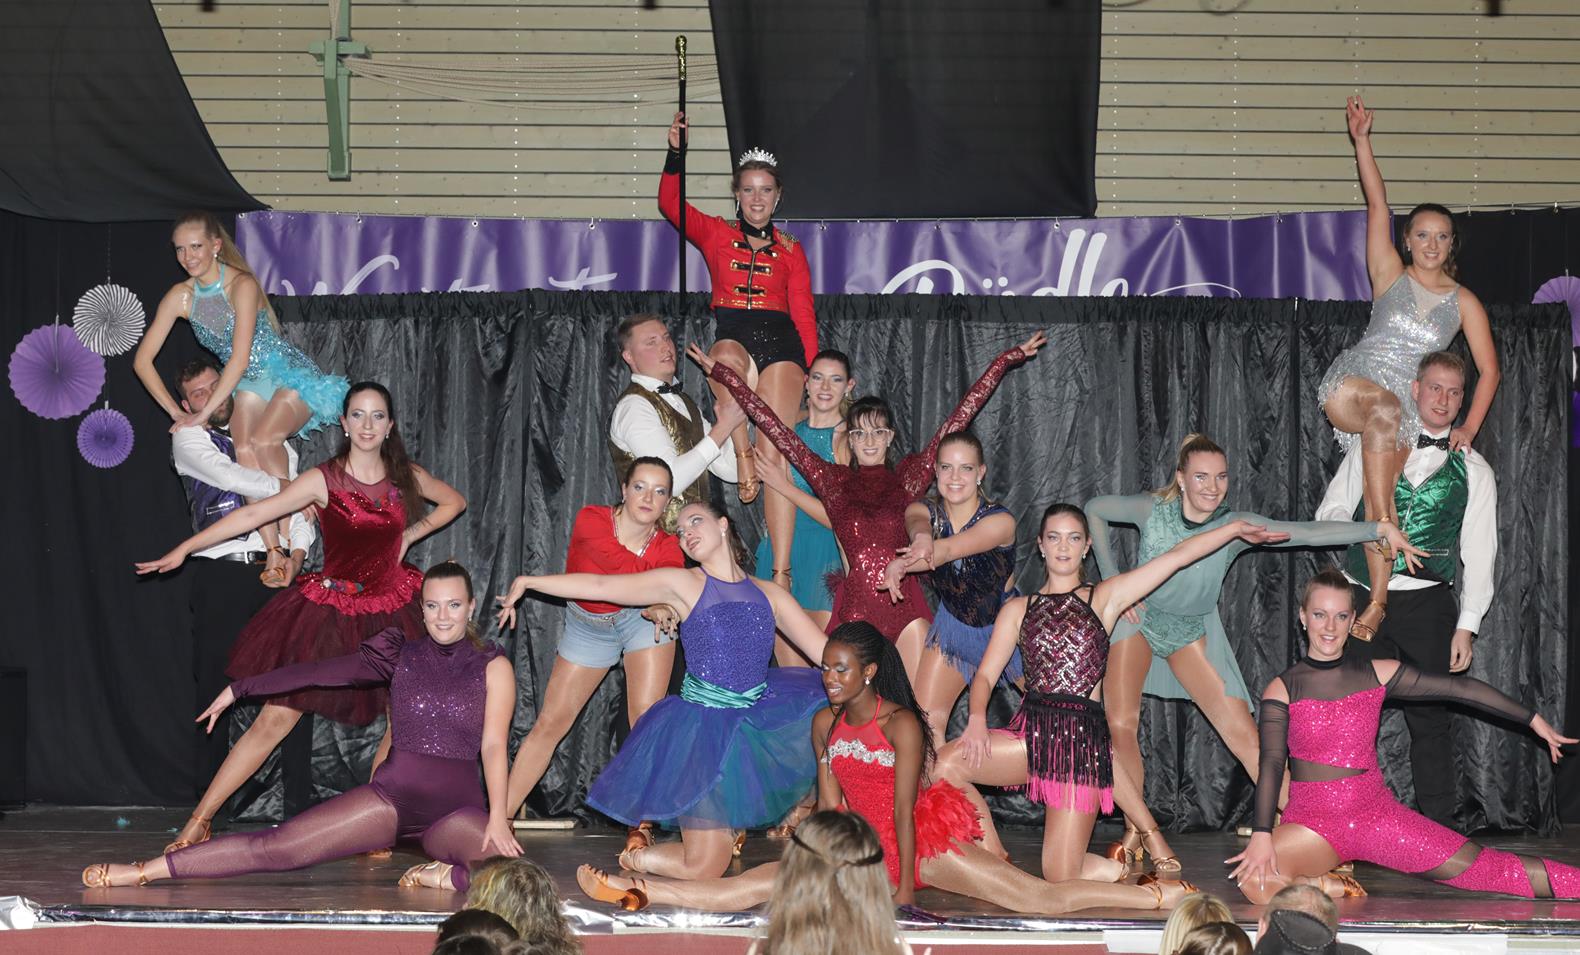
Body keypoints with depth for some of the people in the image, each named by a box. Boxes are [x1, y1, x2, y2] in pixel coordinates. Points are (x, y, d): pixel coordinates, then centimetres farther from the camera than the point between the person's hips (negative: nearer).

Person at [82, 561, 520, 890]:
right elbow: (316, 672, 10)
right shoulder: (399, 653, 6)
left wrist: (498, 818, -19)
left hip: (457, 809, -1)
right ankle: (145, 870, -11)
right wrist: (238, 690, 13)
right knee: (274, 847, -14)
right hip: (391, 797, 1)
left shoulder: (492, 666, 1)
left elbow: (493, 745, -7)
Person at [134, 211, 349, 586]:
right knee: (244, 449, -20)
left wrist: (205, 412, -26)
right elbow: (142, 360, -1)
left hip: (292, 376, -5)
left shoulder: (241, 285, -21)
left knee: (263, 440, -30)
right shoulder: (180, 297, -4)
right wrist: (176, 411, -8)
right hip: (250, 384, 5)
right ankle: (274, 551, -22)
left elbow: (240, 357, -26)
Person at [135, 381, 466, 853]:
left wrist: (409, 536, 5)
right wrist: (184, 548, -19)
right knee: (276, 718, -6)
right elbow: (253, 514, -14)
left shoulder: (406, 477, 1)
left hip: (391, 613, 4)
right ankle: (200, 820, 1)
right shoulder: (324, 480, -10)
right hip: (329, 613, -4)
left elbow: (455, 501, 19)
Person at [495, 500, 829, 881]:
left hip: (755, 726, 4)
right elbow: (600, 586, -1)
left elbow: (827, 653, 6)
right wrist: (527, 582, -3)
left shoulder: (769, 594, 9)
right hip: (702, 730, -4)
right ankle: (638, 854, 27)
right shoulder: (682, 584, 0)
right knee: (704, 868, -8)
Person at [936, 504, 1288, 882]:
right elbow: (985, 675, 5)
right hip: (1031, 731, 3)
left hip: (1082, 738, -3)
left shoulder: (1106, 597, 9)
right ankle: (996, 860, -4)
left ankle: (1118, 871, 26)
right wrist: (977, 719, -15)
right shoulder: (1018, 609, 13)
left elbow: (1176, 557, 4)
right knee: (944, 764, -24)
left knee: (1061, 878, -8)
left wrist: (1235, 527, 0)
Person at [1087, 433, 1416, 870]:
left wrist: (1378, 529, -46)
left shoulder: (1236, 525, -21)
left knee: (1242, 730, -7)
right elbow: (1094, 509, -2)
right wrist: (1112, 579, -6)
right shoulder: (1154, 510, -20)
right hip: (1138, 617, -1)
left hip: (1192, 629, 1)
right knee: (1120, 725, -15)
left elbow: (1308, 533, -33)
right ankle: (1139, 833, 1)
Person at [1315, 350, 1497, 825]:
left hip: (1427, 604, -1)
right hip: (1361, 602, 1)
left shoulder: (1474, 470, 7)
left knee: (1430, 719, 2)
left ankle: (1436, 834, 8)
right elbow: (1331, 512, 12)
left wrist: (1467, 625, -5)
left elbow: (1479, 552, 3)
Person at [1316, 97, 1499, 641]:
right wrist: (1361, 141, -9)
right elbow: (1377, 206, 0)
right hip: (1353, 381, -2)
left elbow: (1489, 370, 12)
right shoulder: (1390, 273, 10)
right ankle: (1386, 524, -32)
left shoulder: (1464, 302, 12)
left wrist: (1470, 427, -1)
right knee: (1384, 410, -37)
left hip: (1407, 405, 2)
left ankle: (1377, 601, -9)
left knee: (1379, 496, -12)